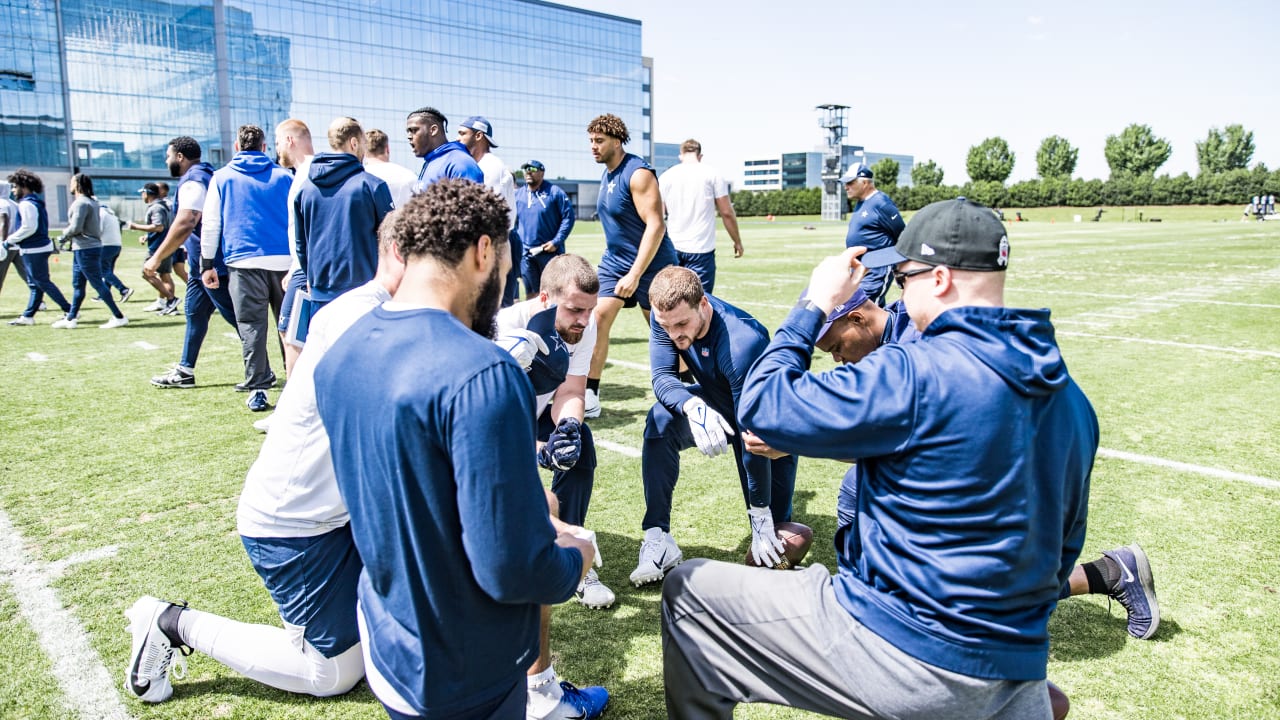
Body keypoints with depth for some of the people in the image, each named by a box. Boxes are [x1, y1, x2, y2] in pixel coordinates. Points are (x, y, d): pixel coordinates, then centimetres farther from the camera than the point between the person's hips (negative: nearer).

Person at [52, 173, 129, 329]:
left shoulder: (81, 203, -15)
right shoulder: (91, 202, 15)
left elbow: (75, 227, -19)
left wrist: (64, 235, 0)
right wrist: (70, 238, 12)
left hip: (86, 250, -10)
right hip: (82, 249, 10)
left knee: (98, 284, -8)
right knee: (77, 285, 14)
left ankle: (119, 317, -7)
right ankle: (70, 319, 20)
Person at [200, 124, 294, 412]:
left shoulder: (222, 178, 9)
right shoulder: (284, 177, 10)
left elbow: (211, 224, 7)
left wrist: (207, 264, 11)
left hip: (243, 263, -1)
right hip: (283, 261, 1)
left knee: (252, 326, 3)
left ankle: (258, 388, 2)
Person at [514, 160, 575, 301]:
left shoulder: (554, 191, -3)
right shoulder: (517, 194, 8)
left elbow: (569, 216, -5)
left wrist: (557, 241, -13)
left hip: (550, 251, -3)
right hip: (525, 253, 3)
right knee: (531, 293, 9)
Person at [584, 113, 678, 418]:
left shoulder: (638, 173, -18)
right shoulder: (607, 175, 9)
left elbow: (656, 225, -24)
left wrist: (635, 275, -26)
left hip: (650, 264, -7)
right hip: (614, 261, 7)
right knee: (598, 318, -7)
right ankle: (590, 395, -2)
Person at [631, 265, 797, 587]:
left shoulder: (742, 343, -40)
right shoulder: (667, 317, -23)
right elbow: (663, 377, -24)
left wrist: (761, 519, -30)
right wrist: (692, 407, -49)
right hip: (715, 402, 4)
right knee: (661, 421, -27)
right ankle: (658, 539, -23)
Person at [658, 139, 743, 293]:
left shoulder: (665, 177, 7)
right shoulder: (713, 175, 0)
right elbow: (727, 213, -1)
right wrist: (737, 241, 10)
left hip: (672, 248, 3)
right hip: (701, 250, -3)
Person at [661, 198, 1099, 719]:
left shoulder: (915, 375, -21)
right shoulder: (1071, 399, 5)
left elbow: (763, 407, -16)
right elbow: (1064, 543, 15)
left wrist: (816, 304, -4)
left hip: (900, 653, -7)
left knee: (688, 591, 4)